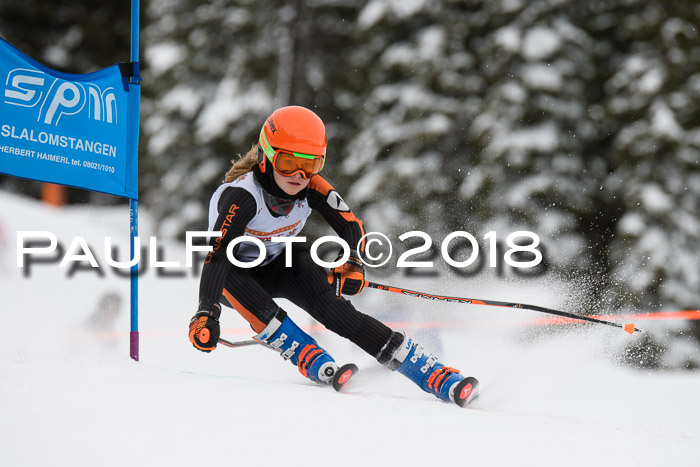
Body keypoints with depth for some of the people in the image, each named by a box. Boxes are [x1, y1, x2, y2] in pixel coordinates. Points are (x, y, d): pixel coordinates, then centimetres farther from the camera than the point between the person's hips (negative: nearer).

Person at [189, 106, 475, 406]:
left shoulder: (311, 187, -22)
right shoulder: (241, 195, -35)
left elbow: (350, 225, -16)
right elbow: (217, 253, -43)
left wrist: (352, 263, -38)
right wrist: (206, 312, -56)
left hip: (282, 263, 2)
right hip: (238, 277, -2)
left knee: (331, 307, -24)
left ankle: (435, 376, -29)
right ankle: (317, 368, -36)